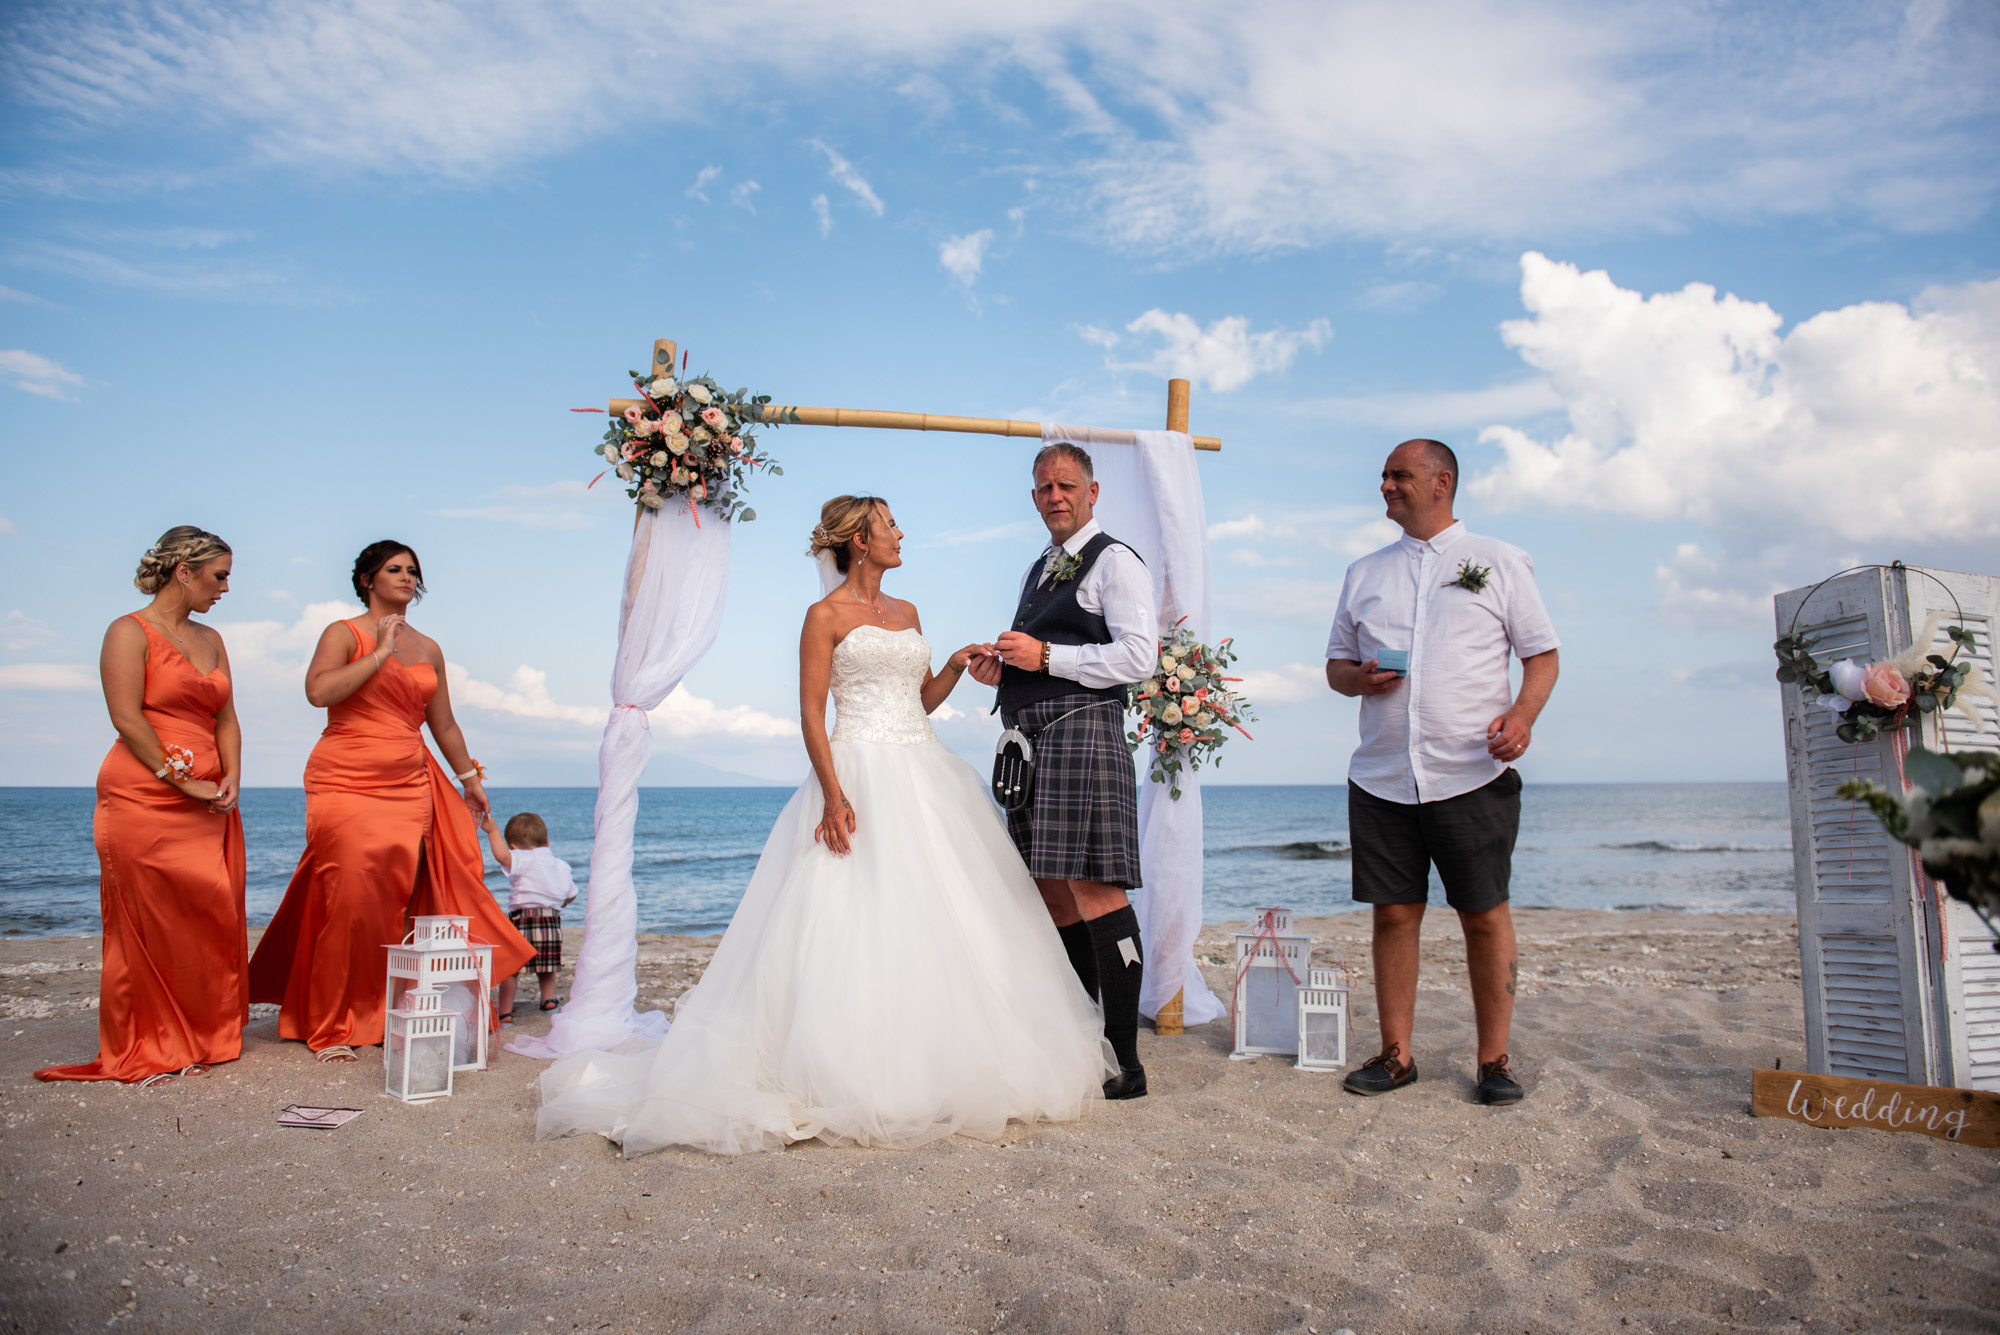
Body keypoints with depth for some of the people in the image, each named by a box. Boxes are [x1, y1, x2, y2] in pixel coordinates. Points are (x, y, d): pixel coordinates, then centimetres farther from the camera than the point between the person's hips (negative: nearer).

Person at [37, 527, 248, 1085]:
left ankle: (206, 1036, 16)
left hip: (208, 803, 7)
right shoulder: (130, 632, -4)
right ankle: (144, 1050, 8)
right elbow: (127, 718, -12)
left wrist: (231, 778, -2)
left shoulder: (210, 639, 17)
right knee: (149, 924, -2)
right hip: (143, 800, -6)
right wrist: (183, 781, -14)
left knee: (214, 920, 5)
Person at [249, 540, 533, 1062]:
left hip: (409, 788, 5)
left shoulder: (429, 649, 16)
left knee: (395, 904, 0)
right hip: (344, 783, -4)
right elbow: (319, 691, -18)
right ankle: (330, 1029, 5)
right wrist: (381, 652, -13)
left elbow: (444, 724, 24)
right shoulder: (344, 634, 2)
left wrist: (469, 778, 26)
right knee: (353, 900, -8)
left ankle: (381, 1017, 10)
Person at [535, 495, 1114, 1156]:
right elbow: (811, 712, -9)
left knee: (937, 918, 5)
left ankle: (935, 1070, 15)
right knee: (856, 921, -9)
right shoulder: (826, 615, -2)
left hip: (926, 774, 7)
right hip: (863, 775, -7)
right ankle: (857, 1079, -3)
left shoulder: (906, 613, 18)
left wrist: (956, 666, 3)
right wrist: (834, 795, -20)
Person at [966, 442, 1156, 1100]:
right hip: (1032, 737, 9)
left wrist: (1045, 656, -14)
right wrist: (1003, 671, 10)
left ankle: (1124, 1062, -6)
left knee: (1092, 889, -12)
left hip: (1083, 729, -9)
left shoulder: (1114, 561, -1)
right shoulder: (1038, 570, 24)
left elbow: (1138, 655, -13)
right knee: (1051, 891, 10)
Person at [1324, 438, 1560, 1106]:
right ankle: (1396, 1053, 15)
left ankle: (1494, 1059, 12)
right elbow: (1337, 660, 20)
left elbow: (1542, 651, 5)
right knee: (1393, 913, 5)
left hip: (1473, 772, -3)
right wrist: (1357, 678, -3)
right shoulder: (1364, 572, 16)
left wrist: (1523, 712, -13)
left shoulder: (1500, 562, 7)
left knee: (1485, 913, 0)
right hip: (1381, 776, 3)